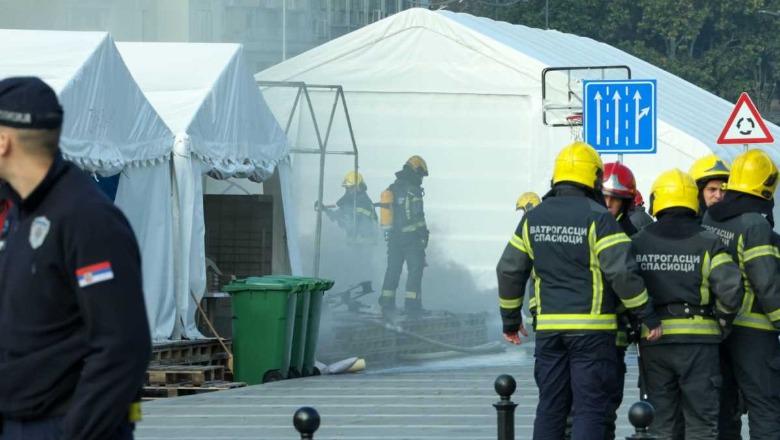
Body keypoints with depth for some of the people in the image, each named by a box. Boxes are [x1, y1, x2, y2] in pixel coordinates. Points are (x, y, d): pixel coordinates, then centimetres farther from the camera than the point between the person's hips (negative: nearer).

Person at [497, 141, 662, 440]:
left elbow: (509, 270, 12)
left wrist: (510, 319, 23)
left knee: (550, 407, 12)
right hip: (592, 329, -5)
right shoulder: (598, 218, -10)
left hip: (549, 326, 5)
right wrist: (648, 316, -6)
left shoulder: (533, 218, 8)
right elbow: (622, 272, -15)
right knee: (590, 408, -2)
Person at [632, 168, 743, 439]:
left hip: (652, 340, 3)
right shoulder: (707, 244, -5)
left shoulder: (639, 243, 3)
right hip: (698, 340, -3)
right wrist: (722, 319, 5)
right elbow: (730, 288, -13)